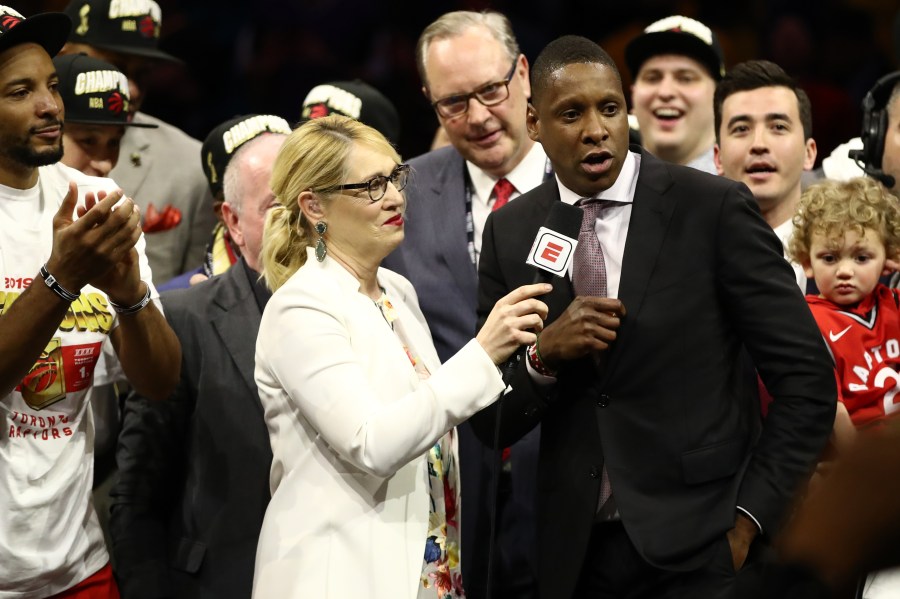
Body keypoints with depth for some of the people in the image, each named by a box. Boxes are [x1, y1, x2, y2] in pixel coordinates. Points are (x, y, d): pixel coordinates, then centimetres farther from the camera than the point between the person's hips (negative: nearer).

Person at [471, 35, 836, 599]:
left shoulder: (715, 208, -7)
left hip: (700, 551, -3)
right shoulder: (510, 231, 3)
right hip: (576, 553, 3)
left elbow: (806, 377, -5)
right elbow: (490, 420, 5)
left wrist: (750, 518, -10)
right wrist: (544, 354, -14)